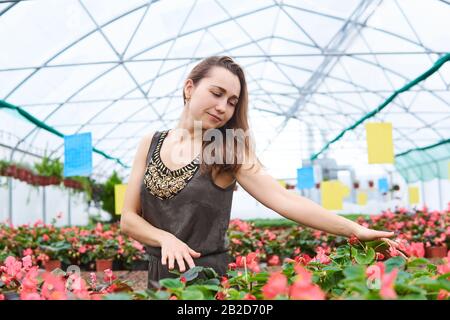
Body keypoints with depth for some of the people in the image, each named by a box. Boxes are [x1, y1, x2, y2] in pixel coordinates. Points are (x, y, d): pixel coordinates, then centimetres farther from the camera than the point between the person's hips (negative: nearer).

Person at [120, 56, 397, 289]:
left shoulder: (230, 151, -8)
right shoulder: (151, 143, 1)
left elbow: (284, 200, -18)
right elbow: (128, 218, 0)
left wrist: (355, 229, -27)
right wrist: (166, 238, -18)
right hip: (159, 278, 3)